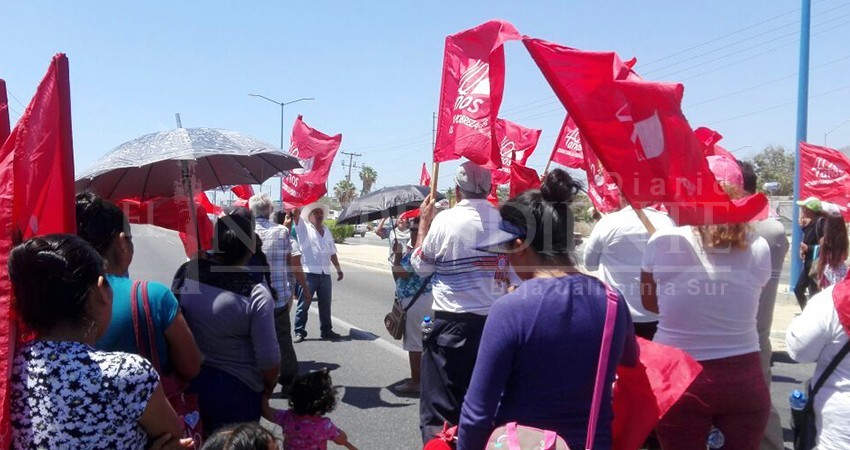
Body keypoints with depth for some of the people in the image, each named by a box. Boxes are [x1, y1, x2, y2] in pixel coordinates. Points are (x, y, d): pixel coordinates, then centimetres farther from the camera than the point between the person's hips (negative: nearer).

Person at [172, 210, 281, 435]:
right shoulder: (256, 294, -25)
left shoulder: (185, 272, -12)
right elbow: (268, 357, -19)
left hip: (190, 382, 4)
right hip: (237, 390, -4)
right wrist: (269, 387, 2)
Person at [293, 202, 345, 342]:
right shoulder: (304, 228, 3)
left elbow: (332, 253, 23)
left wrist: (339, 270, 22)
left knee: (325, 304, 11)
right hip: (309, 273, -5)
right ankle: (300, 331, 6)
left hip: (325, 274, 5)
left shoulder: (326, 231, 19)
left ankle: (326, 330, 20)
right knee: (304, 304, -2)